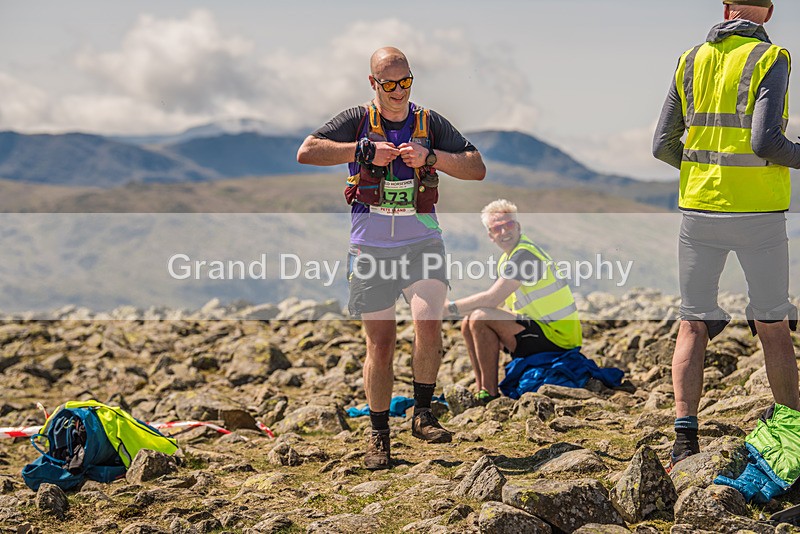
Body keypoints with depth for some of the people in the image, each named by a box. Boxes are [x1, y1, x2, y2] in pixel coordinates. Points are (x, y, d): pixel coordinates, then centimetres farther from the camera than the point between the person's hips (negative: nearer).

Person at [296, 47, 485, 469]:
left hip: (422, 240, 0)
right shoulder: (357, 121, 2)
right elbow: (306, 153, -12)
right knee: (380, 346, 1)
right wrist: (365, 150, -17)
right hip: (371, 245, 0)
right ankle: (379, 434, 15)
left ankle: (423, 415, -7)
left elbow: (477, 169, 1)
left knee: (428, 323, -23)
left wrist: (430, 157, -13)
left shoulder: (430, 123, 7)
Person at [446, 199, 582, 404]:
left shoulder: (524, 255, -18)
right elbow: (495, 302, 17)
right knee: (468, 323, 9)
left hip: (557, 337, -10)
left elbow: (492, 299, -21)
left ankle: (490, 394, -13)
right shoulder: (507, 257, 13)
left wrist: (450, 308, -11)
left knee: (480, 318, -22)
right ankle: (481, 394, 7)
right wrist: (460, 309, 2)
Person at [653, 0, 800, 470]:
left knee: (694, 325, 6)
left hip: (700, 208, 3)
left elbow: (663, 145, 6)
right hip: (759, 213, -3)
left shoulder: (692, 60, 7)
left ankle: (685, 437, -5)